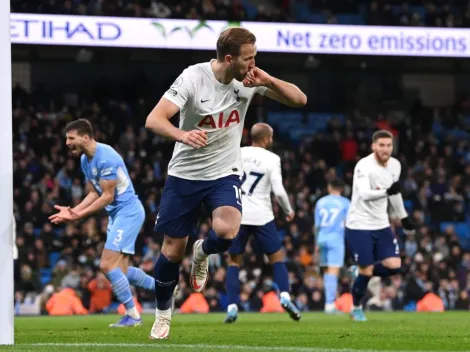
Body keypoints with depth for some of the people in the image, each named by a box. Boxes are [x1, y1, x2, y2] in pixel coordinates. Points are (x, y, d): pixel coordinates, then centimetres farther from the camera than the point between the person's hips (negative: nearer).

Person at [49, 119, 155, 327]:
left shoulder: (105, 157, -21)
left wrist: (79, 215, -20)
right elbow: (94, 193, 13)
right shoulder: (85, 160, 10)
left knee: (107, 265, -14)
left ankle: (132, 315, -6)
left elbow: (107, 196, -20)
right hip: (117, 214, 10)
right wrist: (72, 211, -1)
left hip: (127, 211, -10)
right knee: (120, 269, 11)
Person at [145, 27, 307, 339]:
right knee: (173, 250, 4)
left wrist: (269, 81, -24)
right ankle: (163, 313, 29)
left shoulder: (250, 80, -9)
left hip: (224, 173, 1)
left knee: (226, 231, -27)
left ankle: (202, 253, 9)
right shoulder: (194, 77, -19)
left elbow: (299, 100, -5)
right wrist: (182, 135, -47)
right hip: (184, 173, -1)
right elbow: (154, 120, -26)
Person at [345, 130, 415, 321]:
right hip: (359, 226, -6)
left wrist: (404, 217, 26)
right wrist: (386, 191, -50)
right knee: (366, 272, -4)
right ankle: (356, 308, 22)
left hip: (381, 225, 6)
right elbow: (364, 195, -35)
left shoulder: (395, 165, 2)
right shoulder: (364, 166, -20)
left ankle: (359, 271, 23)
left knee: (394, 266, -5)